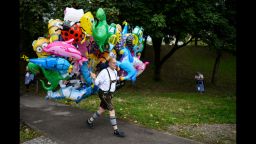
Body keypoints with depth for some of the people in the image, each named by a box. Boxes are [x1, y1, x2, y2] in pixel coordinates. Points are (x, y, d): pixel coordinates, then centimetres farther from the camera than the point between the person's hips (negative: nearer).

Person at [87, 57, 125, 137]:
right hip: (104, 94, -9)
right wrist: (94, 78, -27)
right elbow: (96, 83, -17)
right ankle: (116, 130, -5)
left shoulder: (115, 72, 4)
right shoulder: (104, 72, -20)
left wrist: (120, 78, 17)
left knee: (101, 110, 19)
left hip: (109, 94, 9)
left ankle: (90, 121, 41)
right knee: (112, 110, -12)